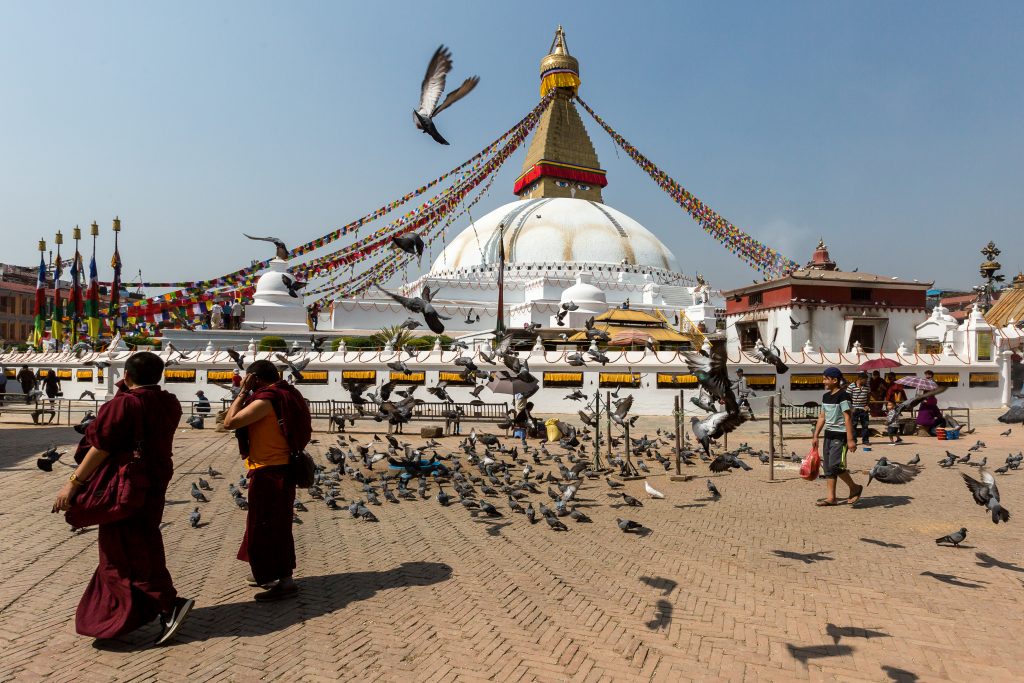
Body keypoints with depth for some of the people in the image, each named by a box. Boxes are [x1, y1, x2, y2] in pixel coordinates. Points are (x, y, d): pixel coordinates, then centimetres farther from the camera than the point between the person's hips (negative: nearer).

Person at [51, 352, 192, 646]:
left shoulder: (123, 404, -19)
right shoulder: (169, 404, 3)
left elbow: (101, 447, -21)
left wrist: (73, 483, -15)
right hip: (155, 486, 8)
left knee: (126, 552, 0)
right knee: (144, 545, 20)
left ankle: (170, 604, -10)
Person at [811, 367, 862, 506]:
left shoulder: (843, 396, -13)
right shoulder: (826, 396, 12)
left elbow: (848, 418, -17)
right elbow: (822, 417, 16)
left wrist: (850, 439, -21)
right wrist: (815, 436, 15)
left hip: (840, 435, -8)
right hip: (828, 435, 8)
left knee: (835, 465, -14)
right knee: (827, 466, 7)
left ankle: (855, 488, 9)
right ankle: (831, 497, 12)